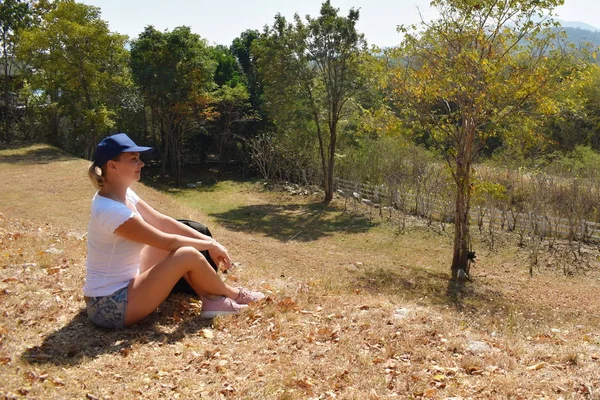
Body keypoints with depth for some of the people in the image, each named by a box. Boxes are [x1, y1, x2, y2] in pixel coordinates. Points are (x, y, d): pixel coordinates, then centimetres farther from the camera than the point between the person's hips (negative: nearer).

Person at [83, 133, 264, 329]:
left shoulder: (123, 194, 1)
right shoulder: (111, 210, -27)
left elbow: (163, 222, 6)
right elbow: (167, 242, -19)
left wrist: (208, 240, 0)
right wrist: (210, 244, -5)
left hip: (121, 285, 10)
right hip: (111, 306, -10)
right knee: (188, 255, -16)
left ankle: (211, 299, 12)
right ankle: (230, 296, 10)